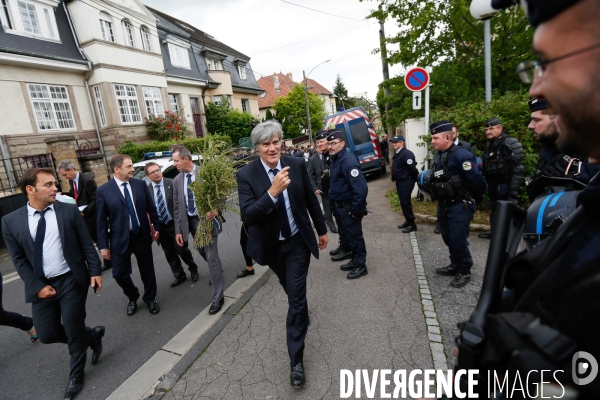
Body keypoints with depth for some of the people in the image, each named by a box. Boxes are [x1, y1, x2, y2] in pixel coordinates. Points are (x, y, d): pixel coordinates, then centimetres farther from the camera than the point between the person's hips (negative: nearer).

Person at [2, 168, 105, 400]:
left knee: (73, 330, 5)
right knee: (47, 334, 6)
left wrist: (95, 271, -8)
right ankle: (92, 336, 35)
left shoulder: (69, 211, -5)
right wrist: (37, 286, -7)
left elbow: (86, 244, -3)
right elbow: (19, 260, 1)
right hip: (41, 286, 2)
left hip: (71, 280, -2)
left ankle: (76, 375, 31)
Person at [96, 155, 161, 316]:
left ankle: (150, 299, 36)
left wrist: (157, 226, 10)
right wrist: (103, 246, -5)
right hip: (120, 239, -1)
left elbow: (151, 207, 7)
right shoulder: (103, 191, -8)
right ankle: (132, 298, 38)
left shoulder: (140, 184, -2)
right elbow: (101, 221, -6)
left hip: (142, 236, 2)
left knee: (147, 270, 13)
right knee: (119, 274, 7)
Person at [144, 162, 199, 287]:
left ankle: (193, 270, 28)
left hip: (175, 224, -3)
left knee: (182, 250, 3)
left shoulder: (172, 184, -9)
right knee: (169, 254, 13)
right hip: (160, 227, 3)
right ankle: (179, 276, 30)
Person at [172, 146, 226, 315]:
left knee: (212, 256, -3)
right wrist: (178, 230, 2)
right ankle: (217, 271, 52)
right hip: (190, 222, 6)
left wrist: (216, 210, -27)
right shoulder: (177, 180, 3)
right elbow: (176, 208, 6)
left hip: (206, 219, -5)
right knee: (203, 253, 21)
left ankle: (218, 297, 9)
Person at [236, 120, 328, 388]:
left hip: (298, 242, 0)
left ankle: (296, 360, 15)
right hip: (271, 245, 1)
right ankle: (299, 307, 59)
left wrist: (322, 230, 9)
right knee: (291, 291, 25)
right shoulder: (246, 175, -17)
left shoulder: (296, 165, -11)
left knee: (297, 297, 0)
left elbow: (311, 199, 2)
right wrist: (272, 192, -41)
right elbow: (247, 216, -27)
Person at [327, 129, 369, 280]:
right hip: (339, 206, 9)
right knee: (346, 235, 20)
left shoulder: (348, 160, -22)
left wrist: (356, 210, -22)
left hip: (349, 207, -9)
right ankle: (355, 260, 38)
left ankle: (361, 265, 24)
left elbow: (361, 188, -28)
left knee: (355, 236, 6)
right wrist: (335, 205, 12)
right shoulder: (335, 159, 7)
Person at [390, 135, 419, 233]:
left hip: (406, 182, -10)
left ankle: (412, 224, 4)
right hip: (399, 181, 10)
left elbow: (413, 168, -21)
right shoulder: (397, 153, 11)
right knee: (403, 202, 15)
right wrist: (394, 178, 14)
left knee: (405, 203, -6)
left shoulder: (406, 153, -20)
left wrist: (417, 179, -13)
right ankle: (408, 221, 27)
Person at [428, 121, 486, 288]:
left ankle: (464, 271, 15)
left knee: (457, 239, -4)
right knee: (448, 237, 16)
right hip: (444, 205, 9)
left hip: (460, 206, -8)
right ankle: (455, 265, 33)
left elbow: (477, 180, -20)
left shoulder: (461, 155, -20)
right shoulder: (440, 155, 8)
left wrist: (474, 199, -7)